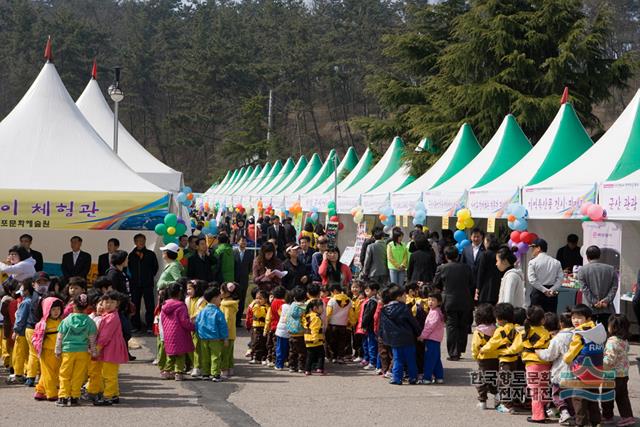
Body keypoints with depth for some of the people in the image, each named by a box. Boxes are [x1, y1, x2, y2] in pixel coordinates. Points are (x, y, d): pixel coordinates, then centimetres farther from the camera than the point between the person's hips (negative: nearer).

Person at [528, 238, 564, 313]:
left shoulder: (533, 262, -3)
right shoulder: (556, 262, 7)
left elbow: (532, 280, -13)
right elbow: (560, 278, -2)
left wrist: (544, 290, -12)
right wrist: (552, 289, -9)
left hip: (538, 293, -3)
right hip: (552, 295, 3)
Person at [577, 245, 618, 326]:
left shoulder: (582, 270, -1)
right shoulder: (611, 269, 6)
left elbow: (585, 289, -7)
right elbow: (614, 287, 0)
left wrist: (594, 302, -8)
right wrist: (607, 300, -6)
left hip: (590, 308, -2)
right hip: (607, 309, 2)